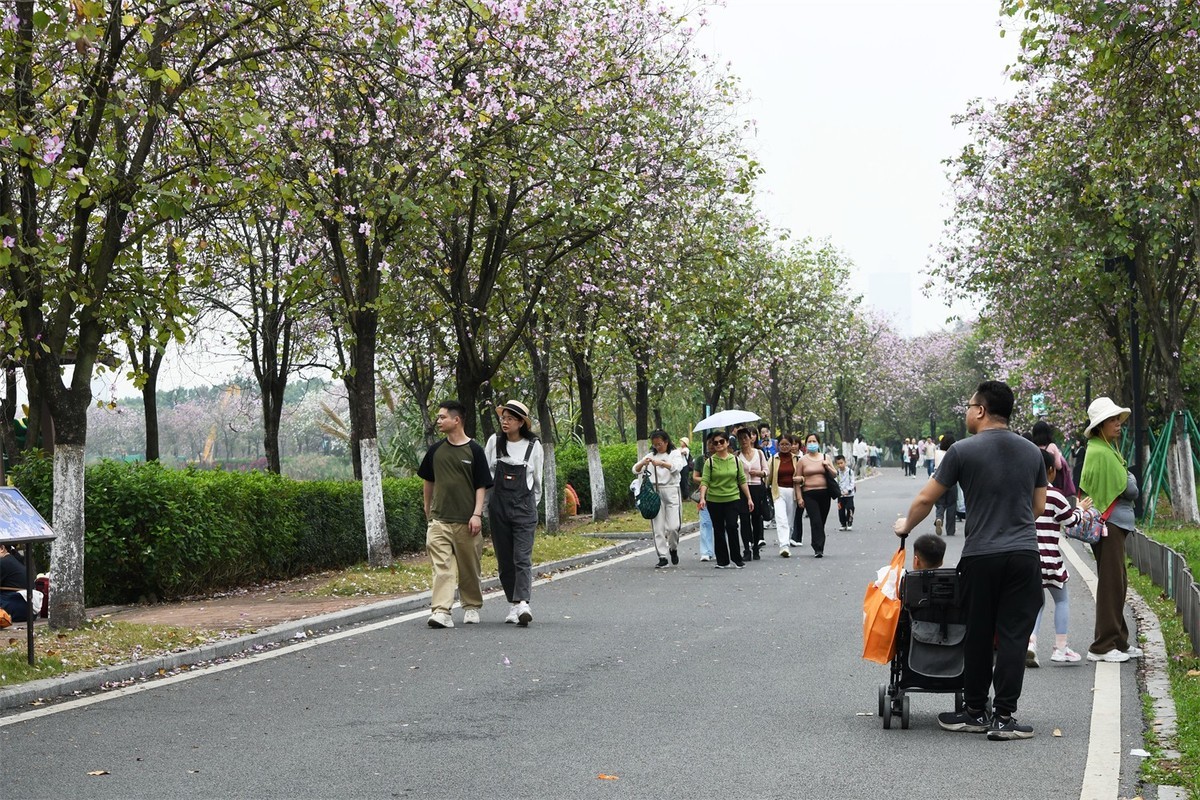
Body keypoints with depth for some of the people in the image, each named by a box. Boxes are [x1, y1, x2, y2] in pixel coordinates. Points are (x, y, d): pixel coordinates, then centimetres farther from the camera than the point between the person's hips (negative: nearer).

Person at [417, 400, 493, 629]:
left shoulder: (474, 450, -2)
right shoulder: (436, 451, 9)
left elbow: (481, 486, -2)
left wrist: (477, 514, -11)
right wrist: (428, 510, 24)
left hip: (466, 520, -2)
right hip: (439, 519, 2)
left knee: (469, 567, 8)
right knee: (441, 566, -9)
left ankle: (472, 607, 25)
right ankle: (441, 611, -15)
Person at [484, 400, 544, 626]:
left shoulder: (533, 446, 0)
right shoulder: (494, 441, 3)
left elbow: (537, 480, 11)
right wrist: (485, 505, 12)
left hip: (524, 506, -2)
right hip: (498, 505, 2)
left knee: (522, 557, -13)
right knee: (504, 559, 5)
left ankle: (523, 603, -23)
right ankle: (513, 604, 12)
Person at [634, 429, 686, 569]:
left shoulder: (675, 454, 6)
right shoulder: (651, 455, 13)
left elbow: (677, 467, -15)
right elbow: (635, 470, 5)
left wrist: (661, 463, -31)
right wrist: (642, 463, -18)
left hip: (671, 491, -2)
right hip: (654, 492, 2)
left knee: (673, 526, -8)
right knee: (658, 527, -1)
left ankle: (673, 549, 20)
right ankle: (662, 557, 5)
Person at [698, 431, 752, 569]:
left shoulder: (735, 460, 5)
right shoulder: (709, 461, 0)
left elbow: (742, 480, 8)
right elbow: (705, 481, -8)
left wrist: (749, 498, 5)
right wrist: (702, 498, -22)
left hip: (732, 499, 0)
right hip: (714, 500, 0)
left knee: (732, 527, -12)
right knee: (718, 530, 5)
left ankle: (736, 559, -1)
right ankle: (723, 561, 12)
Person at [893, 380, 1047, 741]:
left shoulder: (963, 451, -3)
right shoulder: (1032, 451, 10)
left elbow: (925, 499, 2)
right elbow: (1039, 506, 17)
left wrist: (906, 525, 20)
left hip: (980, 556, -3)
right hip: (1024, 553, 3)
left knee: (978, 636, 8)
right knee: (1013, 636, 2)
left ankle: (975, 712, 18)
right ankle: (1003, 717, 0)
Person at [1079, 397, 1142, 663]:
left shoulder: (1107, 449, 17)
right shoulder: (1102, 452, -16)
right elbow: (1129, 490, -15)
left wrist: (1127, 483, 2)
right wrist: (1131, 479, 5)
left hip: (1114, 523, 11)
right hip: (1109, 524, -11)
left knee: (1117, 584, 15)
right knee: (1111, 585, -7)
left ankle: (1118, 641, 23)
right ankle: (1102, 646, -4)